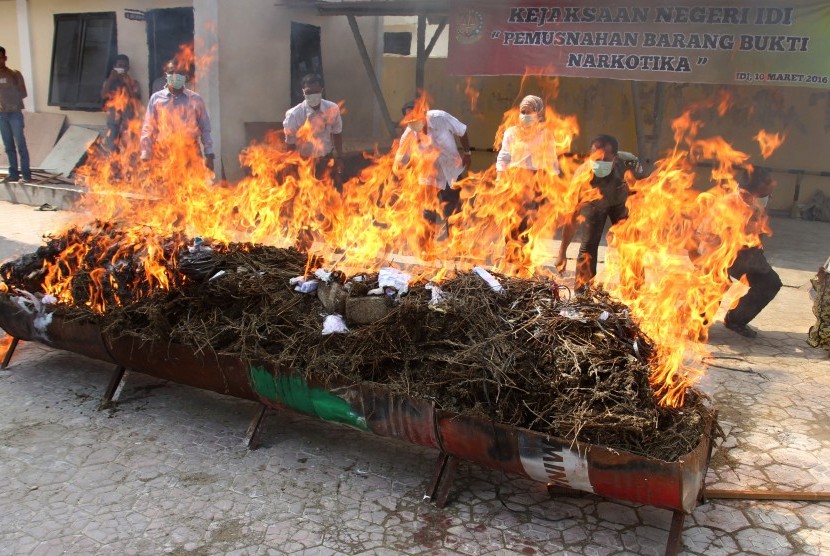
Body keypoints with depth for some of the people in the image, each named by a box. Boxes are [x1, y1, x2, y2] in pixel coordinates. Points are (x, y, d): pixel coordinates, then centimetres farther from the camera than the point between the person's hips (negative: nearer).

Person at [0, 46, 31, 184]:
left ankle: (26, 173, -4)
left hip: (15, 113, -4)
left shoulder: (15, 74, -1)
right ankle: (13, 173, 10)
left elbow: (23, 93, -1)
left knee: (20, 145, -5)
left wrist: (12, 99, -15)